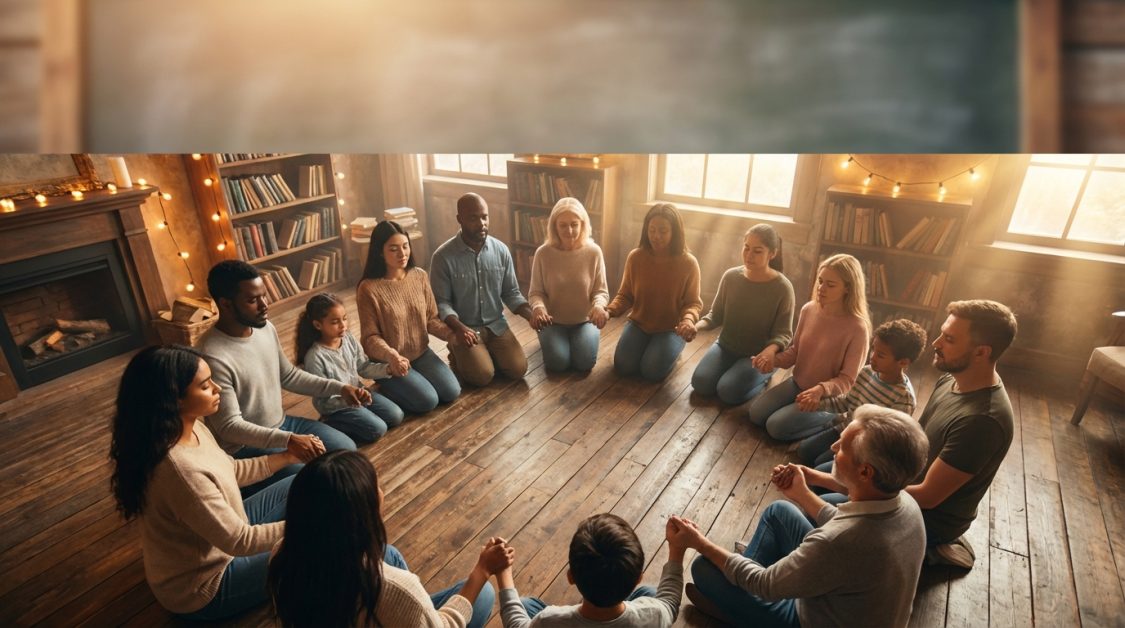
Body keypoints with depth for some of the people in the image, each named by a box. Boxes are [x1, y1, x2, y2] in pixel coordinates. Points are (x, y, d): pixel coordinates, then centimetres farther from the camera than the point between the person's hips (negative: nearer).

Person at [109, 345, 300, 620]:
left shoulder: (190, 427, -12)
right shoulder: (181, 471, -40)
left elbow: (230, 471, 7)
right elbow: (239, 541, -31)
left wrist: (286, 457, 0)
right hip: (203, 587, -8)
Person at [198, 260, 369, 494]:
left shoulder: (266, 327, -4)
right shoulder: (213, 357, -29)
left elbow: (288, 376, 9)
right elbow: (229, 426, -27)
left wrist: (339, 387, -1)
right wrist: (288, 440, -39)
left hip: (282, 423, 8)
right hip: (245, 446, -8)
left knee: (347, 448, 2)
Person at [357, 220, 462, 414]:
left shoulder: (420, 276, -6)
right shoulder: (368, 288, -20)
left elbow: (431, 318, 1)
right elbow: (371, 337, -17)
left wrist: (452, 334, -18)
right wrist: (392, 356, -36)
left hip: (421, 353, 5)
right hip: (388, 362, -5)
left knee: (451, 392, -6)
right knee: (428, 401, -15)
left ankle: (413, 379, 18)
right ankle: (387, 387, 11)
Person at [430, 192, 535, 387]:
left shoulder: (501, 250, -3)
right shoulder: (443, 257, -15)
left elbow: (511, 293, 4)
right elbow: (441, 302, -12)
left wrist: (531, 314, -14)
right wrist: (459, 328, -29)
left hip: (496, 324, 4)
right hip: (465, 327, -3)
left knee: (518, 369, -11)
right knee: (482, 375, -20)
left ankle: (489, 351, 19)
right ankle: (457, 355, 12)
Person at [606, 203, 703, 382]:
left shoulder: (688, 263, -16)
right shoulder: (635, 257, -11)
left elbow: (693, 302, -8)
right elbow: (625, 295, -2)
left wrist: (688, 319, -32)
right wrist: (610, 311, -23)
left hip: (671, 329, -2)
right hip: (639, 323, 2)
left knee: (652, 371, -20)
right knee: (623, 367, -15)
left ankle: (671, 349, 14)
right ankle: (645, 344, 17)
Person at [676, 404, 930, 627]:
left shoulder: (838, 543, -42)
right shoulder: (906, 503, -18)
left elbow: (764, 585, -24)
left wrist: (702, 544, -12)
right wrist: (802, 494, 9)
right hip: (858, 606, 7)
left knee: (704, 568, -2)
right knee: (778, 512, 15)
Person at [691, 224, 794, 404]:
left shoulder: (782, 288, -16)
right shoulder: (731, 276, -7)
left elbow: (783, 333, -12)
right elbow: (716, 315, 1)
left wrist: (770, 350, -36)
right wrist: (697, 326, -21)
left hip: (758, 354, -3)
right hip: (726, 346, 3)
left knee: (728, 391, -23)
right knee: (700, 383, -18)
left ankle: (762, 378, 6)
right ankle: (732, 371, 11)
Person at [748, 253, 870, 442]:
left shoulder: (857, 328, -23)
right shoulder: (808, 310, -7)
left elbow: (848, 380, -18)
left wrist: (821, 390, -38)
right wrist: (774, 359, -16)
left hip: (828, 397, -5)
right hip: (797, 383, 6)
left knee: (776, 426, -17)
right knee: (756, 414, -7)